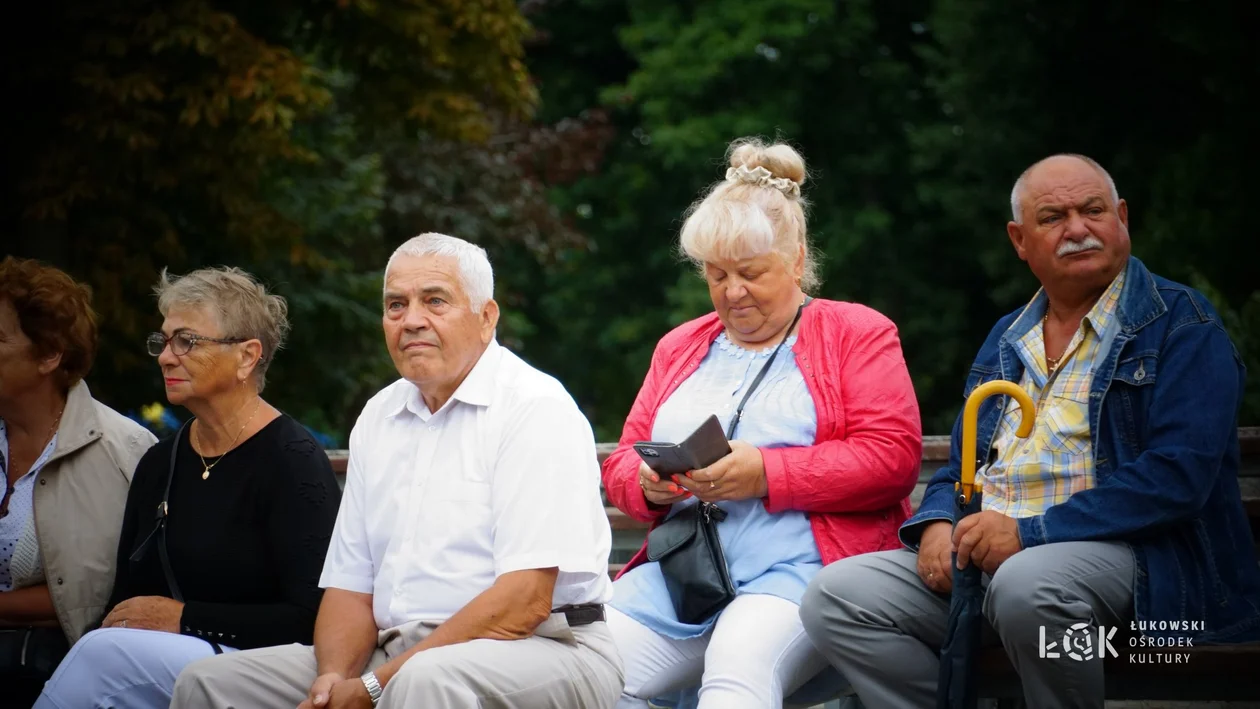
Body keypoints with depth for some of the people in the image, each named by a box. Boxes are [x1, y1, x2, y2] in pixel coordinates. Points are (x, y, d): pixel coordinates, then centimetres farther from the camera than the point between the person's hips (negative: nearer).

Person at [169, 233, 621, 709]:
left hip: (539, 652, -7)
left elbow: (524, 602, -18)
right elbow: (351, 585, 15)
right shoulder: (378, 418, 16)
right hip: (398, 659, 7)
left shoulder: (536, 410, -8)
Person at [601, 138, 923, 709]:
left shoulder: (857, 333, 9)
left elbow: (893, 457, -5)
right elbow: (622, 460, 24)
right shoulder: (680, 348, 25)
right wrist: (647, 484, -2)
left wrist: (768, 474, -13)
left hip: (801, 564, -5)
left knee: (740, 660, -38)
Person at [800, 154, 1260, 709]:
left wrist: (1029, 532, -19)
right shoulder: (1006, 341, 22)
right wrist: (938, 525, -1)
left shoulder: (1182, 325, -1)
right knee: (835, 598, -15)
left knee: (1027, 584, -40)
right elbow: (961, 464, 25)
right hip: (982, 551, 6)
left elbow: (1178, 476, -14)